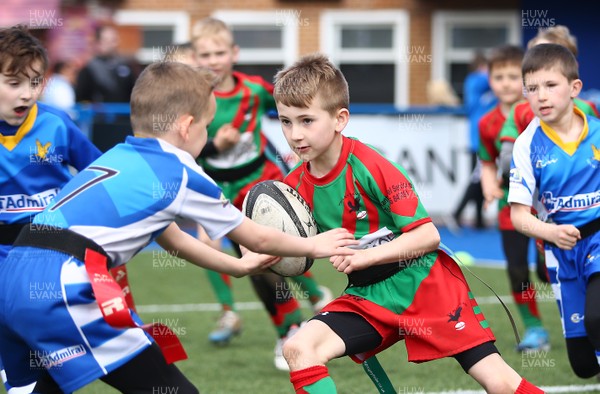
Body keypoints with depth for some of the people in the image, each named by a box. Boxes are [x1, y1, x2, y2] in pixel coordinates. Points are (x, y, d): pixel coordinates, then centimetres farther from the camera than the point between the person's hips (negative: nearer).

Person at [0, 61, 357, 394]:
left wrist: (236, 266, 51)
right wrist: (313, 245, 36)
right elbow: (257, 240, 19)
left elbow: (171, 237, 41)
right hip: (64, 285, -8)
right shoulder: (182, 174, 5)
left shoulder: (120, 158, 25)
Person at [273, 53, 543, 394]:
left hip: (426, 285, -5)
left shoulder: (369, 167, -19)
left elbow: (429, 235, -20)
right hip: (369, 296, 5)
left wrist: (367, 255, -28)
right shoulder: (297, 186, -2)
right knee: (299, 349, -19)